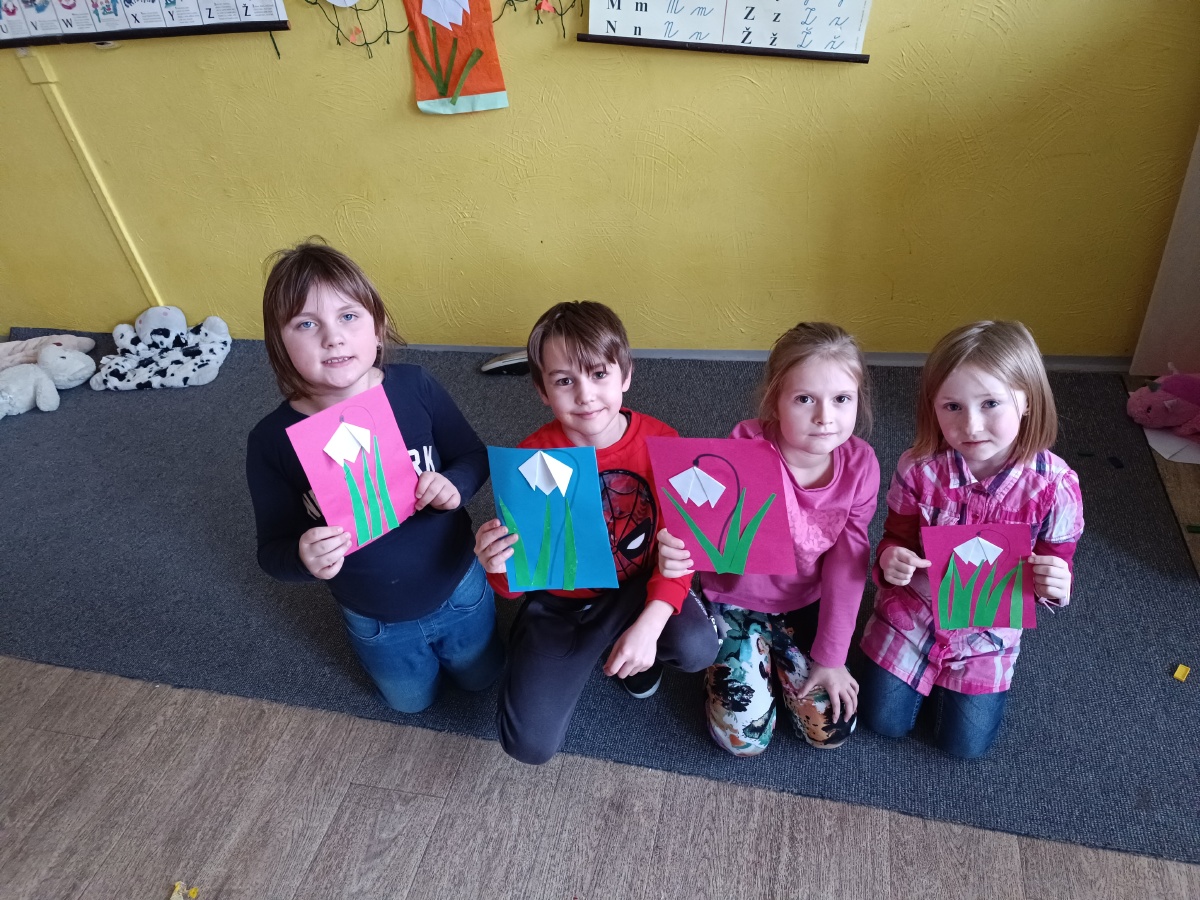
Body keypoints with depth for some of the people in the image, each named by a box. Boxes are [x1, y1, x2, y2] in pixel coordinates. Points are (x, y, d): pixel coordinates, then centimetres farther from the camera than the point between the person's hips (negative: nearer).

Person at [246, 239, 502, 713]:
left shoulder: (415, 387, -23)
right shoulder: (272, 440, -23)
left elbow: (474, 456, -8)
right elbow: (273, 550, -14)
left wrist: (455, 484, -30)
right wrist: (303, 558, -37)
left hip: (460, 588, 0)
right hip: (375, 621, 0)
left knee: (482, 676, 29)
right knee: (412, 702, 30)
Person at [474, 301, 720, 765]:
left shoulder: (661, 443, -16)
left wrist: (649, 625, -27)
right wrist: (499, 567, -35)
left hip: (637, 588, 1)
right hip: (559, 605, 0)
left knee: (697, 647, -31)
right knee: (529, 744, -12)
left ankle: (642, 653, 9)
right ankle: (580, 656, 20)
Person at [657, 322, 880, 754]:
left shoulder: (860, 465, -18)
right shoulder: (746, 451, -29)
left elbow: (846, 567, -10)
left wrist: (831, 657, -6)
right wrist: (676, 552, -51)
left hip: (807, 604, 3)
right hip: (738, 599, -2)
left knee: (831, 729, 2)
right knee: (743, 738, -2)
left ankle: (778, 658, 29)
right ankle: (729, 653, 26)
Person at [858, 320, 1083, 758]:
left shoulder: (1055, 484, -23)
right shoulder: (918, 468, -23)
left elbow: (1056, 568, -9)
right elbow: (897, 539, -8)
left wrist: (1056, 586, -33)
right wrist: (890, 560, -32)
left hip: (989, 628, 0)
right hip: (912, 612, 0)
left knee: (964, 744, 7)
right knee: (883, 721, 8)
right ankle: (925, 670, 37)